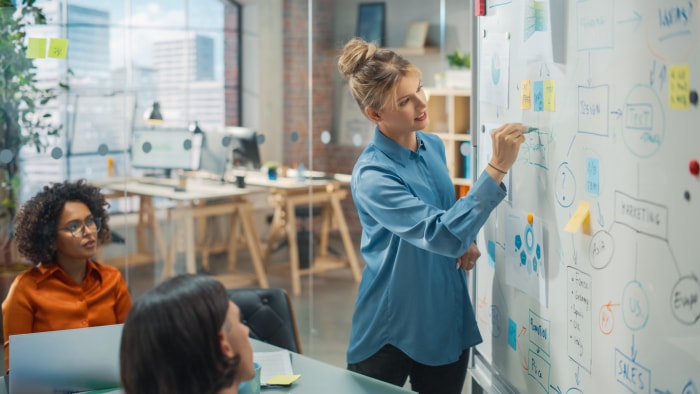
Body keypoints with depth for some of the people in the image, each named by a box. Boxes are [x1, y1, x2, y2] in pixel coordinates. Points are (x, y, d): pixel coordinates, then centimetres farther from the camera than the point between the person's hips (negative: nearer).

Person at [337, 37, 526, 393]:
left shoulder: (434, 146, 1)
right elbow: (441, 234, -31)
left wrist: (464, 240, -3)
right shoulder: (372, 175, -23)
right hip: (393, 327, -6)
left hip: (449, 318, 7)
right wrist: (497, 168, -35)